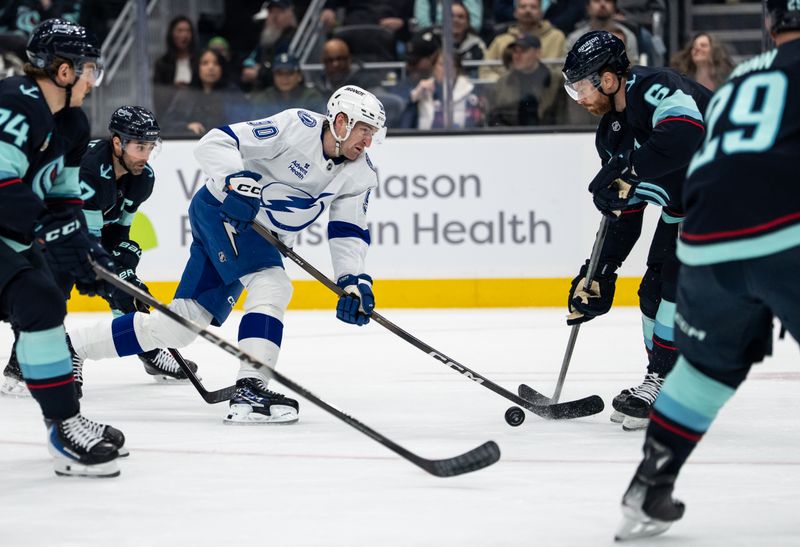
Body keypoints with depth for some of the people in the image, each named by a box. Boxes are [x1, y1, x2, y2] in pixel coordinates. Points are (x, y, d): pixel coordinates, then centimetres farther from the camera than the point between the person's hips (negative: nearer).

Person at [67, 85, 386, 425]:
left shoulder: (360, 174, -2)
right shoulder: (297, 127, -21)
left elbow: (349, 231, 1)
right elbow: (215, 142, -22)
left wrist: (354, 280, -13)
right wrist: (236, 179, -38)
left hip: (260, 236, 7)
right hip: (221, 208, -7)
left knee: (183, 323, 4)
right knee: (271, 285, -29)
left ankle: (73, 346, 16)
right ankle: (248, 390, -34)